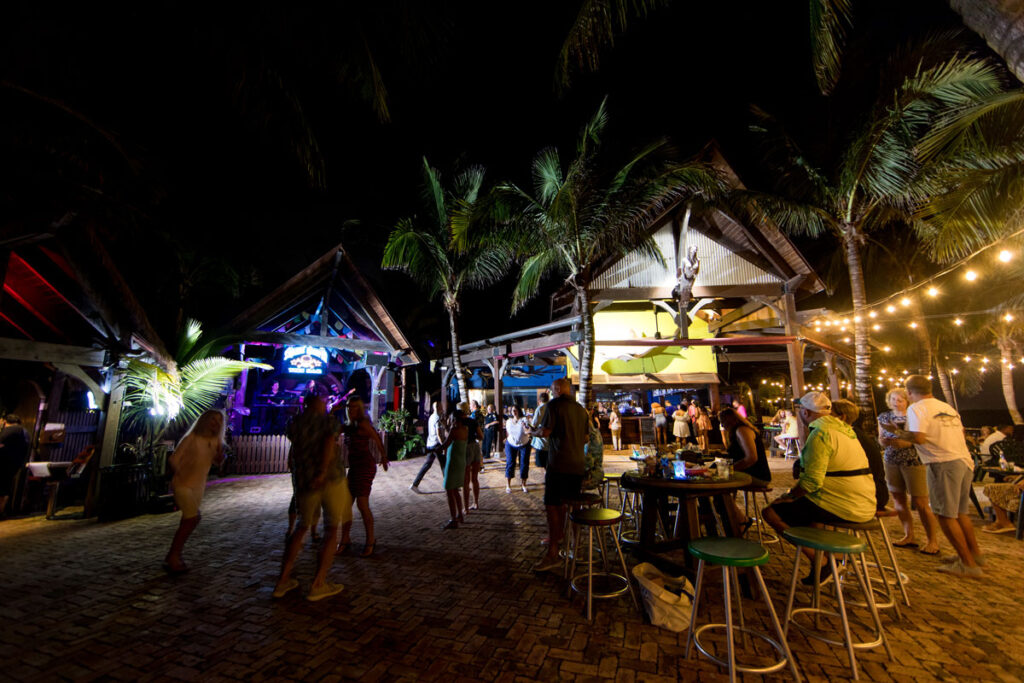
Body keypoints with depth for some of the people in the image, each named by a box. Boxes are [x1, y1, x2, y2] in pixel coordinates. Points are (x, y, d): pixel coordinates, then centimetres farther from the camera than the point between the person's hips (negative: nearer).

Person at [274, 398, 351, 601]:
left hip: (304, 483, 4)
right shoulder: (329, 421, -2)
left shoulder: (294, 425, 10)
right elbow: (329, 442, -20)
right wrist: (323, 472, -24)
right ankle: (318, 585, 7)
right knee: (331, 531, 10)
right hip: (331, 479, -4)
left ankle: (283, 581, 25)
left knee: (302, 527, 24)